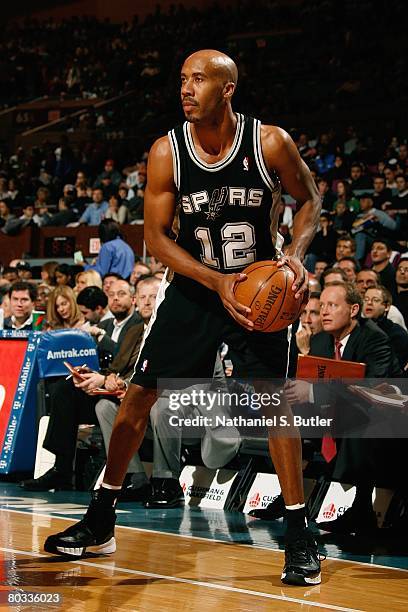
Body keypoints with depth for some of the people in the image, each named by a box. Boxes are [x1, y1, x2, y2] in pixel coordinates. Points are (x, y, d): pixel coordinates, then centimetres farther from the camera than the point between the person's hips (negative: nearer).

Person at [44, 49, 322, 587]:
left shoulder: (271, 143, -15)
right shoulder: (167, 152, -12)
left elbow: (310, 200, 1)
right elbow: (156, 236, -9)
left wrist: (296, 254, -17)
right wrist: (217, 282, -21)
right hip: (194, 284, 2)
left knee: (276, 401, -8)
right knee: (140, 392, 1)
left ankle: (299, 536, 2)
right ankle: (100, 523, 15)